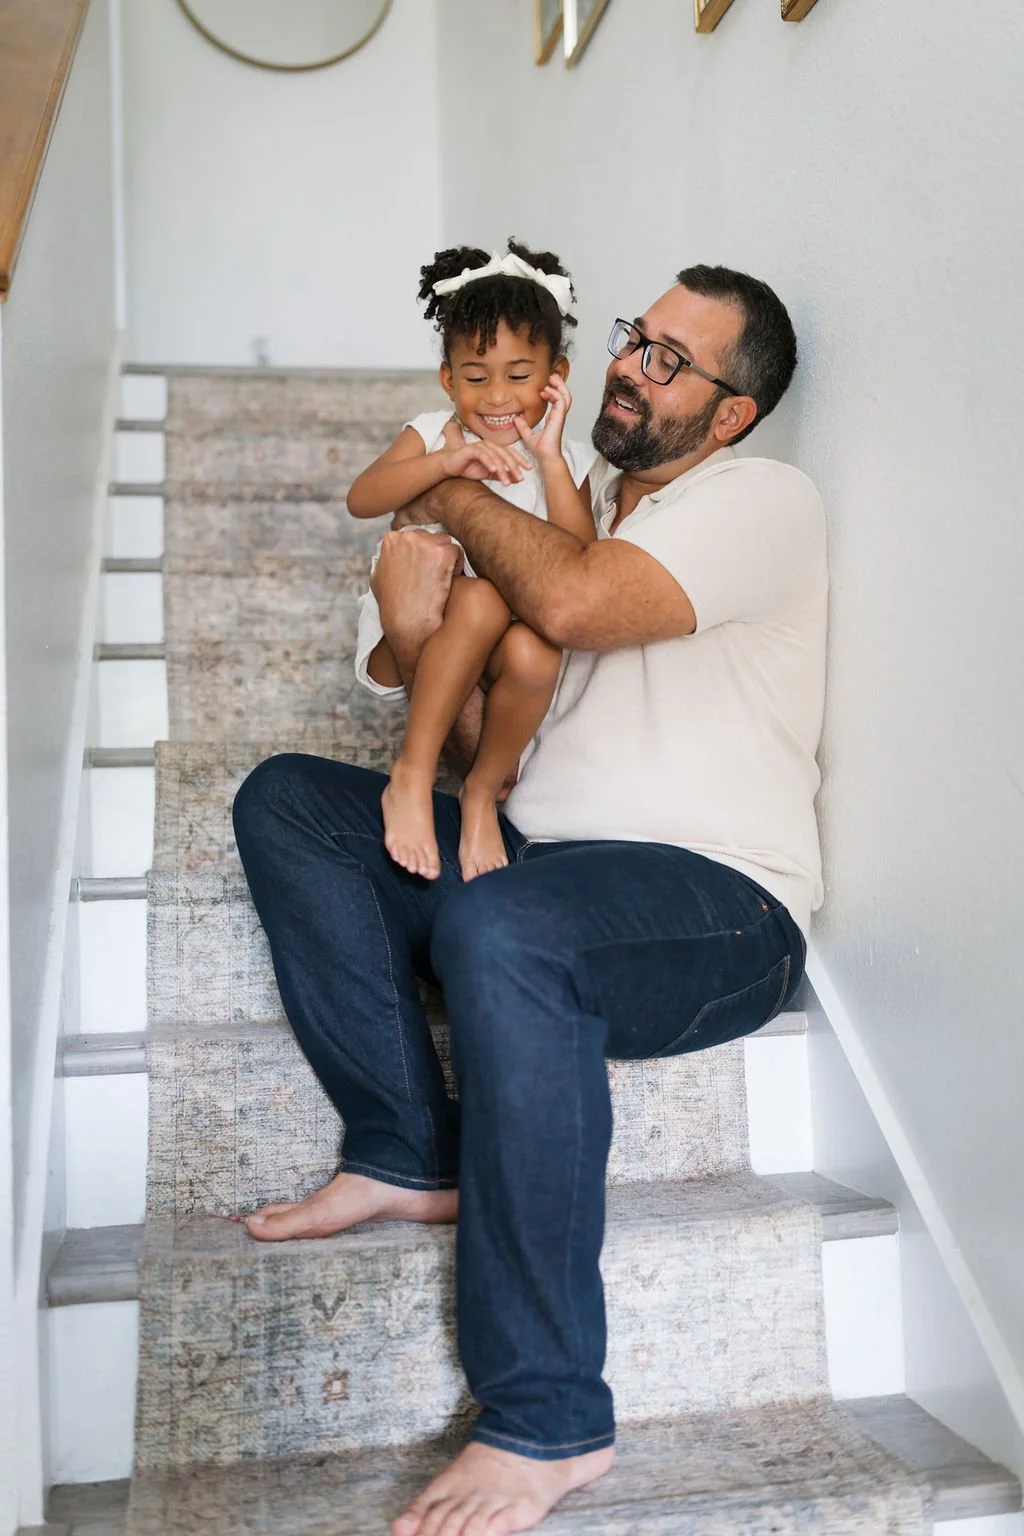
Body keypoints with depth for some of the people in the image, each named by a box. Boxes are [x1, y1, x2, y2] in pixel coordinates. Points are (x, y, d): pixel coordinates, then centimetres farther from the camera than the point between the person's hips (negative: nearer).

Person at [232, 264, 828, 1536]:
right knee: (285, 800, -2)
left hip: (716, 905, -8)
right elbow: (490, 736, 16)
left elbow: (574, 602, -22)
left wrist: (457, 499, -2)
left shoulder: (764, 499, -2)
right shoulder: (573, 510, 20)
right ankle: (408, 1155, -8)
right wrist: (420, 635, -6)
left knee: (499, 927, -38)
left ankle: (546, 1420, -26)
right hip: (539, 863, 8)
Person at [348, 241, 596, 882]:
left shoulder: (569, 461, 2)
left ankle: (486, 789, -8)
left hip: (505, 645, 1)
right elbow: (361, 500, -19)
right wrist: (448, 461, -34)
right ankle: (412, 775, -25)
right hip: (412, 637, -1)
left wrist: (550, 458, -20)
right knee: (482, 598, -34)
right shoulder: (434, 434, 0)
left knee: (536, 651, -35)